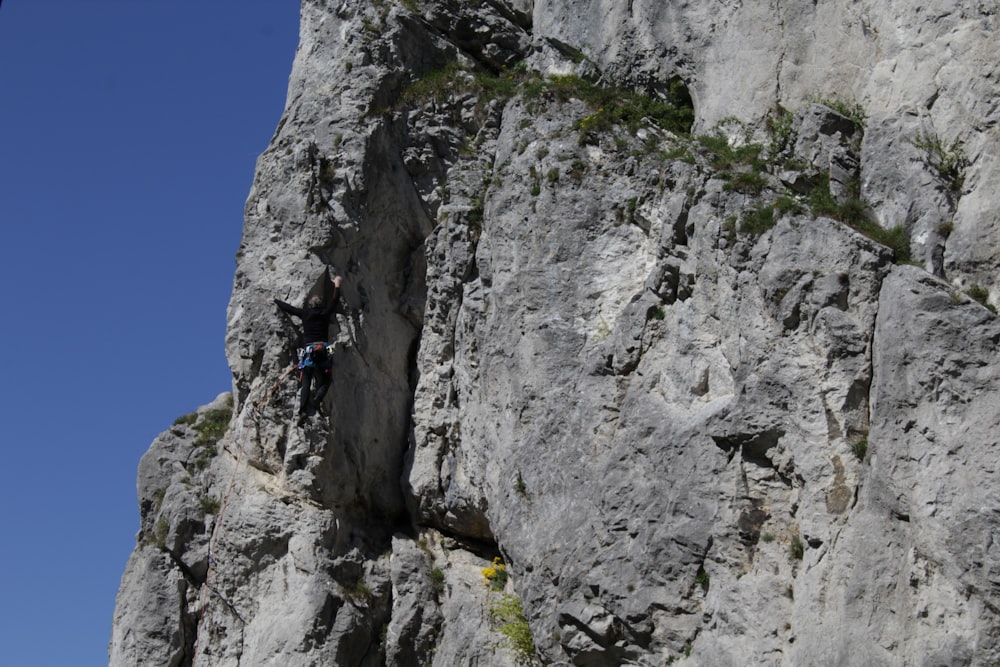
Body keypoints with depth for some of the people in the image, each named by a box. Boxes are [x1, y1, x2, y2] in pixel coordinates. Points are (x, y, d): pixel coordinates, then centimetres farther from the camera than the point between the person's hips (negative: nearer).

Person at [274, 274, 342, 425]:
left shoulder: (305, 314, 6)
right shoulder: (325, 314, 5)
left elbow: (288, 308, 17)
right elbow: (334, 302, 20)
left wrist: (275, 301, 34)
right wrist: (336, 285, 34)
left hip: (307, 351, 0)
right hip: (323, 350, 0)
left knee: (305, 383, 1)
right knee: (324, 382, 5)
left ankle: (303, 411, -17)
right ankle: (316, 401, -24)